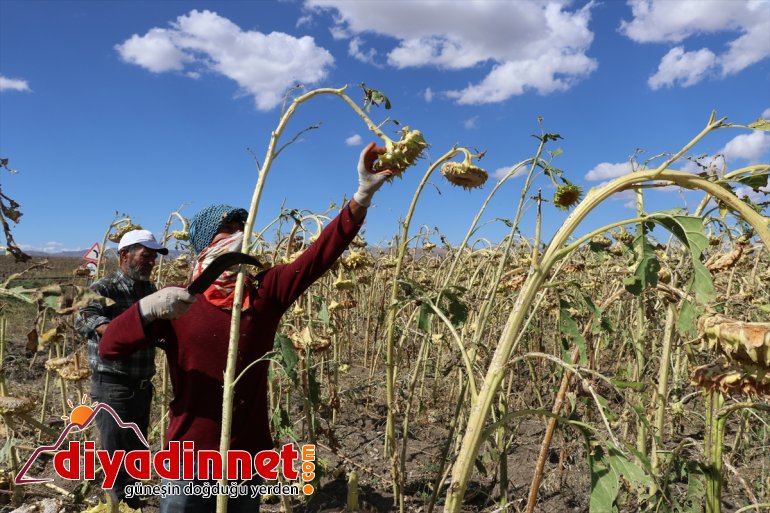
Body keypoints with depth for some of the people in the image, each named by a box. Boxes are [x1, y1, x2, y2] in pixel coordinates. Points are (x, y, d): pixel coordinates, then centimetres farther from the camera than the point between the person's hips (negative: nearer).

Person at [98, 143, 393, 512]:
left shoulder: (265, 292, -2)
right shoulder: (177, 302, -4)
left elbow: (318, 256, -14)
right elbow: (108, 348, -8)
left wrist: (362, 197, -24)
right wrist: (147, 308, -27)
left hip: (250, 454, 2)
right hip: (191, 458, -1)